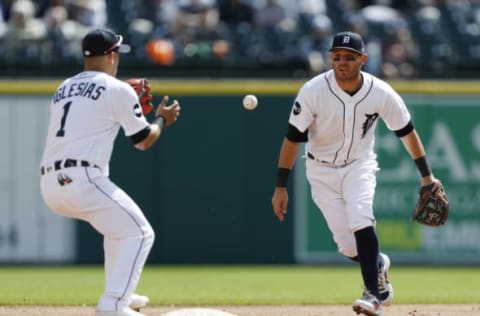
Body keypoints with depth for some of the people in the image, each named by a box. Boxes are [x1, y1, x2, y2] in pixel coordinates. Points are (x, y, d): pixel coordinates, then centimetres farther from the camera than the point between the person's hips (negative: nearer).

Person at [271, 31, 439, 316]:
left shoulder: (381, 93, -16)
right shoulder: (313, 91, -20)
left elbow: (407, 132, -1)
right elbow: (292, 139, -14)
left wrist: (427, 176, 2)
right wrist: (281, 187, -15)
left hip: (360, 164, 0)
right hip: (322, 170, 0)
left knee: (360, 218, -28)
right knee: (349, 247, -5)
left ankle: (373, 293, -21)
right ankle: (379, 265, 30)